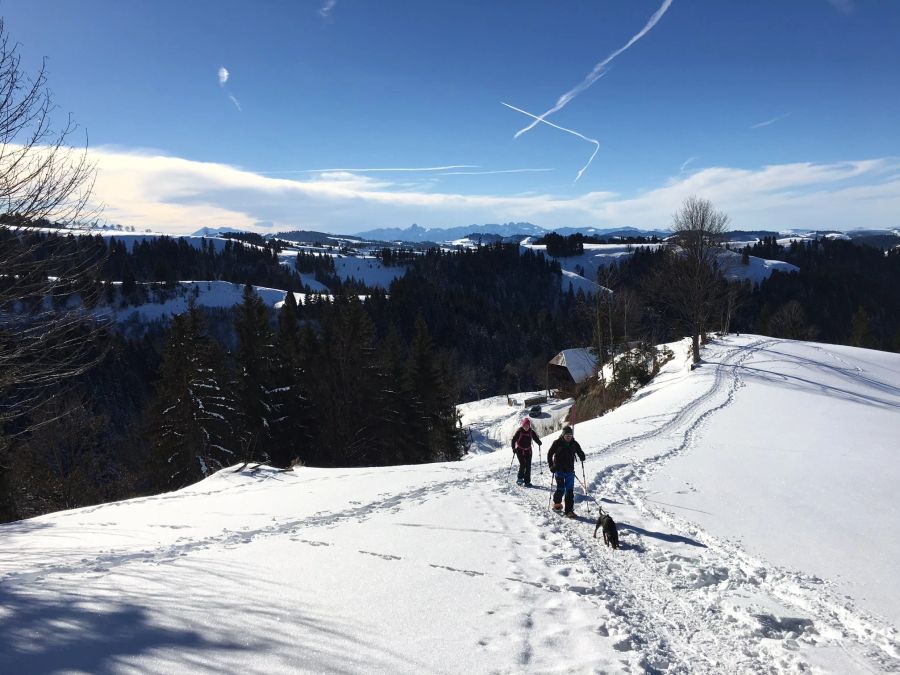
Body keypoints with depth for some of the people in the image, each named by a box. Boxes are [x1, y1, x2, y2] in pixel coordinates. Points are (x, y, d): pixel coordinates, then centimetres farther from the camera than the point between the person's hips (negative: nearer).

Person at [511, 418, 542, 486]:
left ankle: (527, 481, 7)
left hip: (528, 450, 3)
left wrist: (539, 443, -17)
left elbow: (536, 438, 4)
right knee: (522, 464, -12)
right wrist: (513, 448, -18)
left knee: (528, 466, 0)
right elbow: (514, 439, -8)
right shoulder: (519, 431, -10)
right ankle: (520, 478, 7)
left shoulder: (531, 432, -3)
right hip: (520, 450, -3)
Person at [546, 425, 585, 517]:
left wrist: (582, 457, -10)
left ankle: (569, 510, 1)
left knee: (570, 491, -2)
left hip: (570, 471, 3)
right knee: (560, 488, -3)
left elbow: (580, 452, 14)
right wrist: (551, 466, -9)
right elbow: (550, 454, 0)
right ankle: (557, 503, 25)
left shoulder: (574, 444, 3)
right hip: (559, 470, -3)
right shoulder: (557, 443, -6)